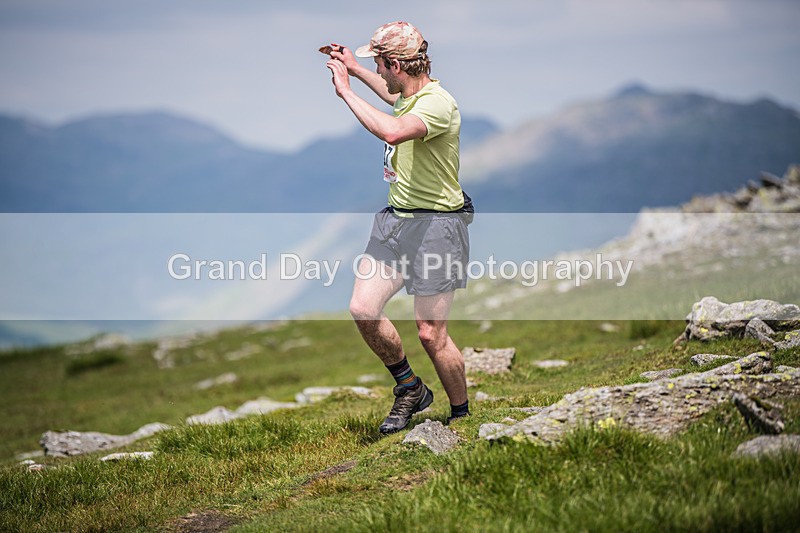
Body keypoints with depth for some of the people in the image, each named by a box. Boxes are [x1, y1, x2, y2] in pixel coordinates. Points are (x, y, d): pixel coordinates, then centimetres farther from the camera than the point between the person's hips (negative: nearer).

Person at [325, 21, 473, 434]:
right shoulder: (413, 92, 8)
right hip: (395, 216, 8)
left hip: (435, 224, -8)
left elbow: (392, 131, -41)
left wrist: (345, 90, -29)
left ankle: (462, 415, 17)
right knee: (363, 309, -3)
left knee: (431, 333, -4)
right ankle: (410, 390, 18)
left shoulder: (438, 103, -21)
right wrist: (355, 69, 36)